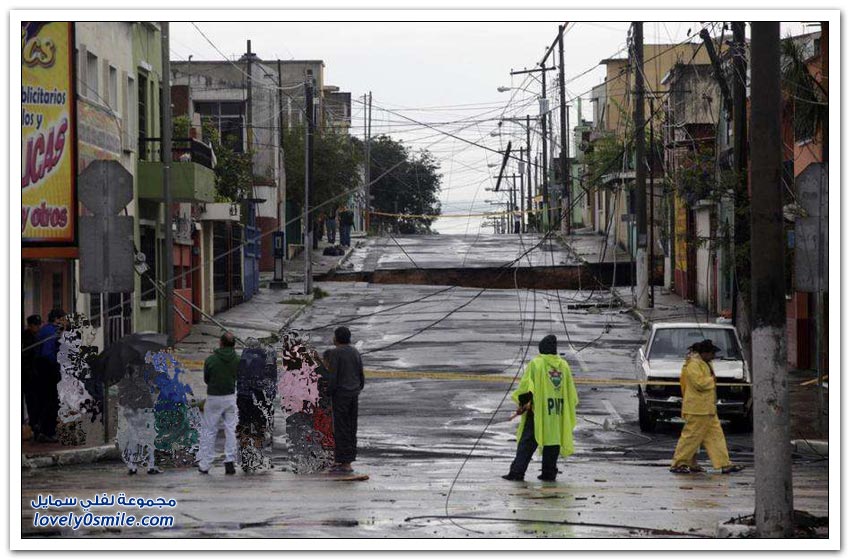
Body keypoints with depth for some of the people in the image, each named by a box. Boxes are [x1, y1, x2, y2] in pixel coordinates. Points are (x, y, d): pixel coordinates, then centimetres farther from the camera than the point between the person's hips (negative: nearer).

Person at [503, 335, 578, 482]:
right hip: (558, 414, 3)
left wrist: (522, 402, -2)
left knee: (527, 443, -1)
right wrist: (569, 407, 23)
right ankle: (549, 473, 10)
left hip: (538, 410, -3)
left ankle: (517, 472, -5)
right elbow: (570, 390, 12)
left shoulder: (535, 364, -6)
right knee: (553, 442, 10)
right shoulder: (564, 365, 7)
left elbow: (526, 385, -11)